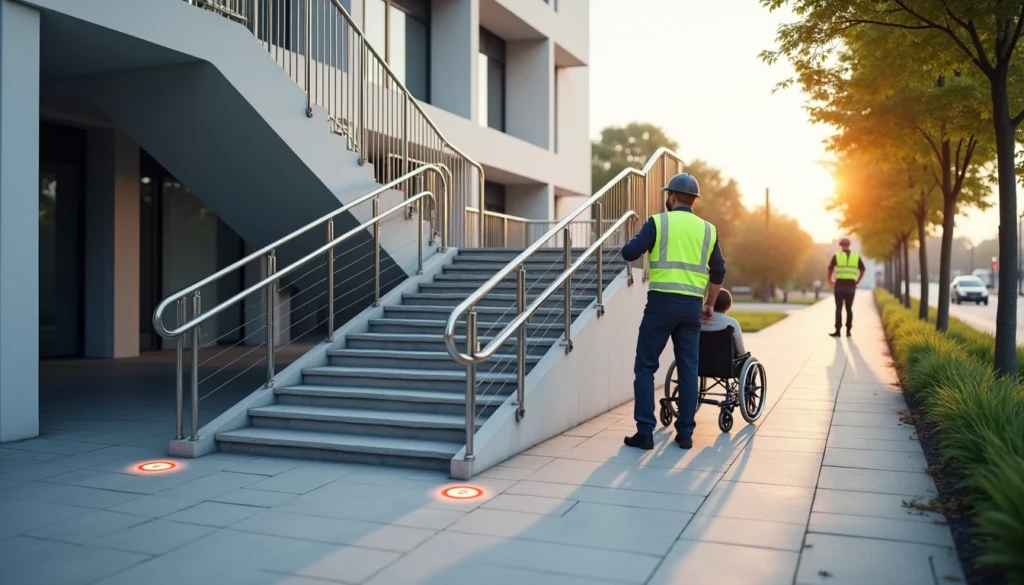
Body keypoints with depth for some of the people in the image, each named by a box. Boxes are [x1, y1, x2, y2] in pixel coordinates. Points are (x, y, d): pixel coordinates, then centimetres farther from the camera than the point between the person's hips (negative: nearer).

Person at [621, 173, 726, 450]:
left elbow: (629, 253, -6)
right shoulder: (707, 229, 11)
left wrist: (637, 242, 17)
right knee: (688, 370, 10)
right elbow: (719, 272, 16)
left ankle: (645, 433, 1)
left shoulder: (658, 222, -1)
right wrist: (710, 304, 27)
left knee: (645, 367, 4)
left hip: (662, 303, -4)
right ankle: (685, 433, 13)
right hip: (692, 306, 4)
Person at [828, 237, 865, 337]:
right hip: (851, 286, 2)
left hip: (839, 285, -2)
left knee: (838, 309, -2)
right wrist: (857, 281, 17)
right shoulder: (856, 256, 6)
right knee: (849, 309, 10)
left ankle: (837, 330, -7)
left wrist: (830, 281, 12)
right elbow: (862, 270, 5)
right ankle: (848, 331, 10)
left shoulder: (837, 256, -1)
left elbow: (830, 269, -4)